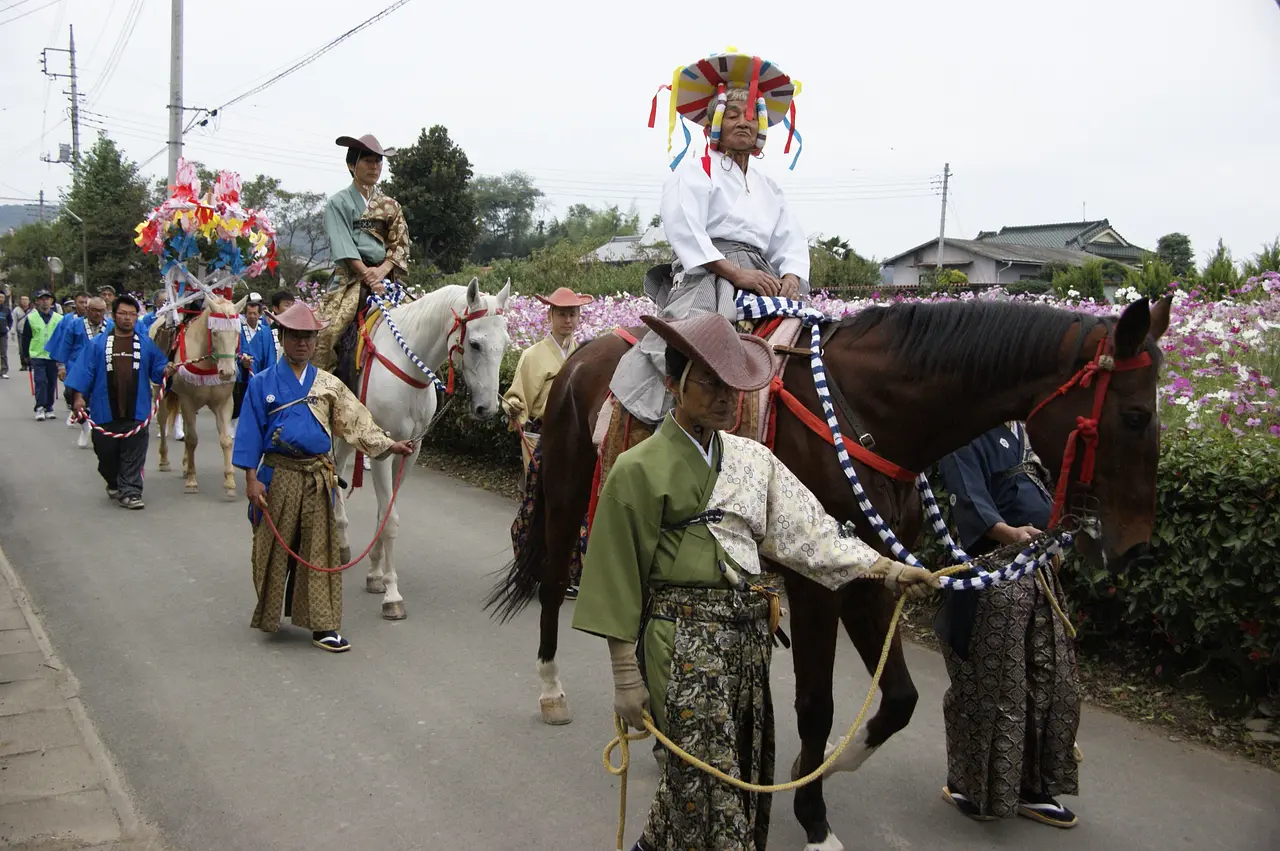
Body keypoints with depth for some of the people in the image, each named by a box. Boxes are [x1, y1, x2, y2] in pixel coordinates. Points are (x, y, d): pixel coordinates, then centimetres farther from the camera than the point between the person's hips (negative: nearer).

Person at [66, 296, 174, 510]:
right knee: (106, 453, 11)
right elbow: (84, 371, 1)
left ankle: (130, 492, 1)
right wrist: (78, 396, -7)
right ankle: (113, 484, 35)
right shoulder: (97, 344, 5)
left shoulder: (146, 345, 8)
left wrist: (166, 371, -13)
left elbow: (157, 368, 9)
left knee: (134, 455, -4)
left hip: (136, 412, 0)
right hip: (106, 412, 0)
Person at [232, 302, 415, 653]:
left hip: (318, 476, 2)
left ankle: (322, 624, 9)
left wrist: (390, 445, -5)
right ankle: (268, 614, 26)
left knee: (319, 549, 4)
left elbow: (356, 422, 5)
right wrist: (252, 478, -7)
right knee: (274, 549, 7)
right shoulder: (263, 383, 0)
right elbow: (250, 433, -1)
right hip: (279, 475, -2)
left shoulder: (328, 384, 7)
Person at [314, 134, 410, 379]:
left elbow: (400, 245, 9)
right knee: (330, 329, -23)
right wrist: (368, 276, -18)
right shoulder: (339, 203, 6)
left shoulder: (390, 206, 18)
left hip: (385, 277, 4)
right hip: (351, 278, -3)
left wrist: (381, 271, -10)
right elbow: (343, 246, -6)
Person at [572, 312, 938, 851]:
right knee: (712, 790, -2)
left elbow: (807, 531, 4)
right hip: (684, 638, -6)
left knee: (729, 773, 17)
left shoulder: (753, 458, 8)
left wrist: (887, 570, -5)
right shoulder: (640, 469, -8)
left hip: (748, 637, 6)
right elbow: (619, 583, -8)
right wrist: (627, 676, -8)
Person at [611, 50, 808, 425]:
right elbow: (683, 230, -8)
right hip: (705, 274, -7)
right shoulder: (694, 170, 8)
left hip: (762, 281, 7)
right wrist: (736, 272, -18)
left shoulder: (769, 188, 28)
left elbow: (792, 243, 18)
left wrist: (791, 278, -7)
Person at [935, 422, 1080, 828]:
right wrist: (1009, 532, -40)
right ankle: (966, 785, 15)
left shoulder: (1023, 432, 15)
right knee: (988, 686, -1)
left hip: (1040, 571, 9)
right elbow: (969, 499, -24)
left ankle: (1031, 787, 25)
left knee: (1048, 682, 13)